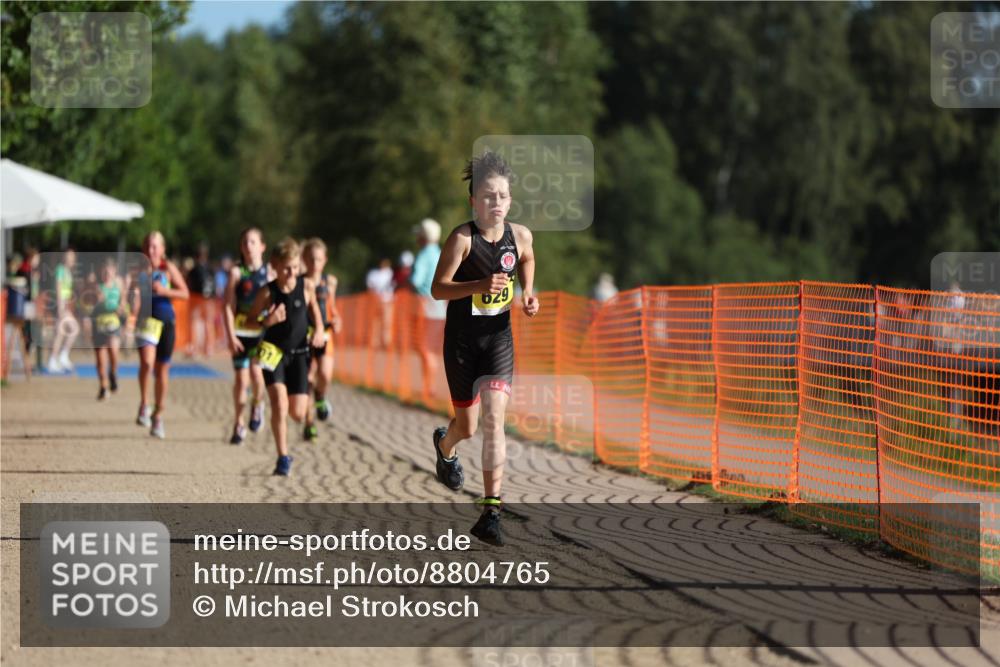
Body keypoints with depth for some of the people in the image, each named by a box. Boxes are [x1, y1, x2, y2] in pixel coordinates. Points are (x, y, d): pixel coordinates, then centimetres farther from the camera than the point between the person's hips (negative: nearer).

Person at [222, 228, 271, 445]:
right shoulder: (236, 272, 0)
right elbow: (228, 307, -2)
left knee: (256, 372, -18)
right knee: (241, 379, 0)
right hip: (241, 332, 0)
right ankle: (238, 424, 15)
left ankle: (257, 404, 14)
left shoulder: (270, 273, 4)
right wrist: (231, 336, -10)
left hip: (264, 332, 0)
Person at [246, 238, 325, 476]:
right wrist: (268, 322, -22)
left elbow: (313, 307, 16)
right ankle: (283, 458, -9)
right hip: (273, 352, -2)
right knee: (279, 404, -18)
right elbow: (248, 321, -2)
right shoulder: (267, 293, -10)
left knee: (298, 414, -1)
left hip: (299, 353, 2)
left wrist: (318, 329, 0)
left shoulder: (306, 285, -4)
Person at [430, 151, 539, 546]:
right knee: (467, 426, 11)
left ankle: (491, 512, -14)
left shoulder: (520, 235, -3)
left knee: (493, 419, -14)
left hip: (499, 338, 2)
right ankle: (445, 446, 51)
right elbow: (438, 288, -17)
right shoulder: (463, 238, -16)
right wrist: (480, 285, -31)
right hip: (462, 339, -2)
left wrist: (528, 294, 5)